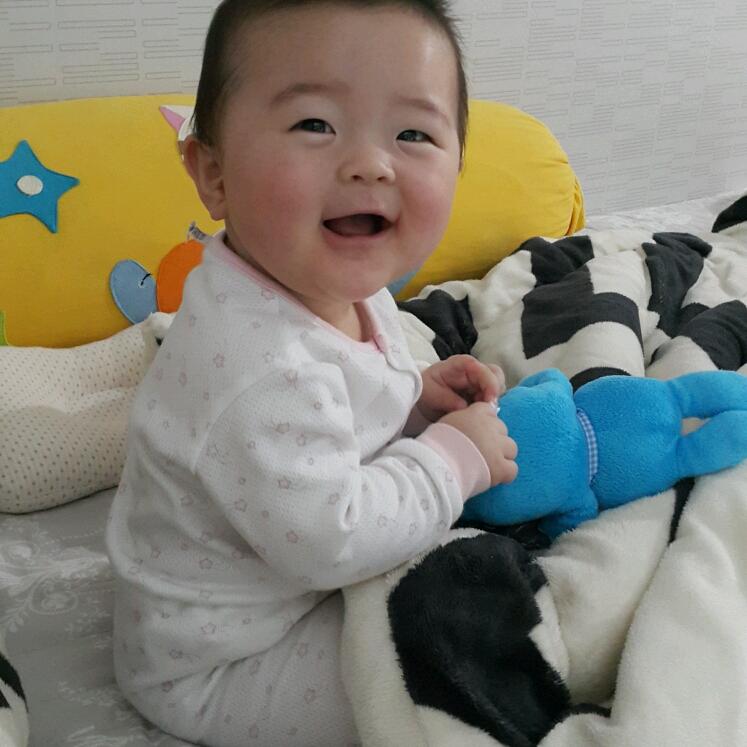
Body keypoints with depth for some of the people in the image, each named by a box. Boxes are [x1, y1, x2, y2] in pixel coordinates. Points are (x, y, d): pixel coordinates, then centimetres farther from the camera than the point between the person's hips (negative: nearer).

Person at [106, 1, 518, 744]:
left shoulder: (348, 291, -7)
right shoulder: (262, 366, -39)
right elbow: (327, 539, -36)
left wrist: (418, 398, -7)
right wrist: (456, 457, -25)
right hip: (212, 667, -9)